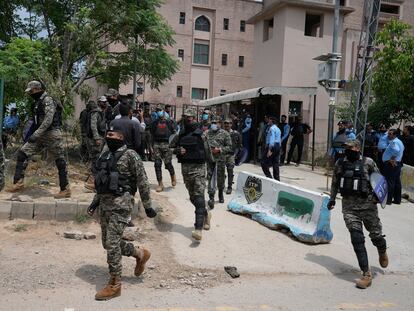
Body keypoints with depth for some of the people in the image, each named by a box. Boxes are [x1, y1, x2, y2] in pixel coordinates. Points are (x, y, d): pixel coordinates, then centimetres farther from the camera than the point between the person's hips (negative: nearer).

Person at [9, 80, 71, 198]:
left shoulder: (48, 100, -11)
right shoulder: (38, 102, 17)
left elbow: (48, 119, -23)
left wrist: (36, 134, -27)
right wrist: (36, 134, 23)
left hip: (51, 135, -9)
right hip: (41, 135, 9)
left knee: (60, 162, -1)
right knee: (22, 153, 0)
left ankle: (65, 190, 6)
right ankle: (19, 182, 2)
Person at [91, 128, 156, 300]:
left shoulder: (130, 155, -9)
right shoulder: (105, 155, 14)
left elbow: (142, 182, -8)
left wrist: (147, 206, -6)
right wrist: (95, 200, 18)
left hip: (121, 204, -8)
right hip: (104, 203, 8)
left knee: (112, 243, -8)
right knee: (108, 243, 14)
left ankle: (114, 285, 6)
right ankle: (140, 254, 34)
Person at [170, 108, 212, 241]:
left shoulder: (200, 134, -5)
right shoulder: (180, 134, 9)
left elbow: (207, 153, -3)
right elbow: (171, 147, 14)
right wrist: (178, 150, -4)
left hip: (198, 167, -6)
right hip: (185, 168, 6)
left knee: (199, 197, -12)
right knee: (192, 197, 15)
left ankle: (198, 229, -17)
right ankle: (205, 214, 39)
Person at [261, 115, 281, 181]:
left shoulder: (272, 128, -11)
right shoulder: (278, 129, 19)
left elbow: (272, 139, -20)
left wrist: (269, 150, -24)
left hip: (272, 146, -10)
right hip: (278, 146, 10)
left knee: (264, 163, -5)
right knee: (275, 164, 11)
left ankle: (269, 177, -11)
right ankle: (277, 179, 12)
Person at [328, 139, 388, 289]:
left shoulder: (368, 162, -3)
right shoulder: (340, 163, 6)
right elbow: (335, 183, 17)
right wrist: (332, 199, 15)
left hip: (368, 205, -1)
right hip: (349, 206, 2)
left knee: (376, 235, 9)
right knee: (357, 239, -6)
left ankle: (382, 252, 47)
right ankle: (366, 274, -1)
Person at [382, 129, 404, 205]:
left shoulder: (394, 142, -15)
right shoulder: (399, 141, 18)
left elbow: (396, 150, -33)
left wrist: (391, 159, -22)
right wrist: (393, 159, 7)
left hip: (390, 164, -10)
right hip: (397, 164, 10)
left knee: (389, 182, -6)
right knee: (397, 183, 12)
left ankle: (388, 200, -3)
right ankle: (397, 200, 18)